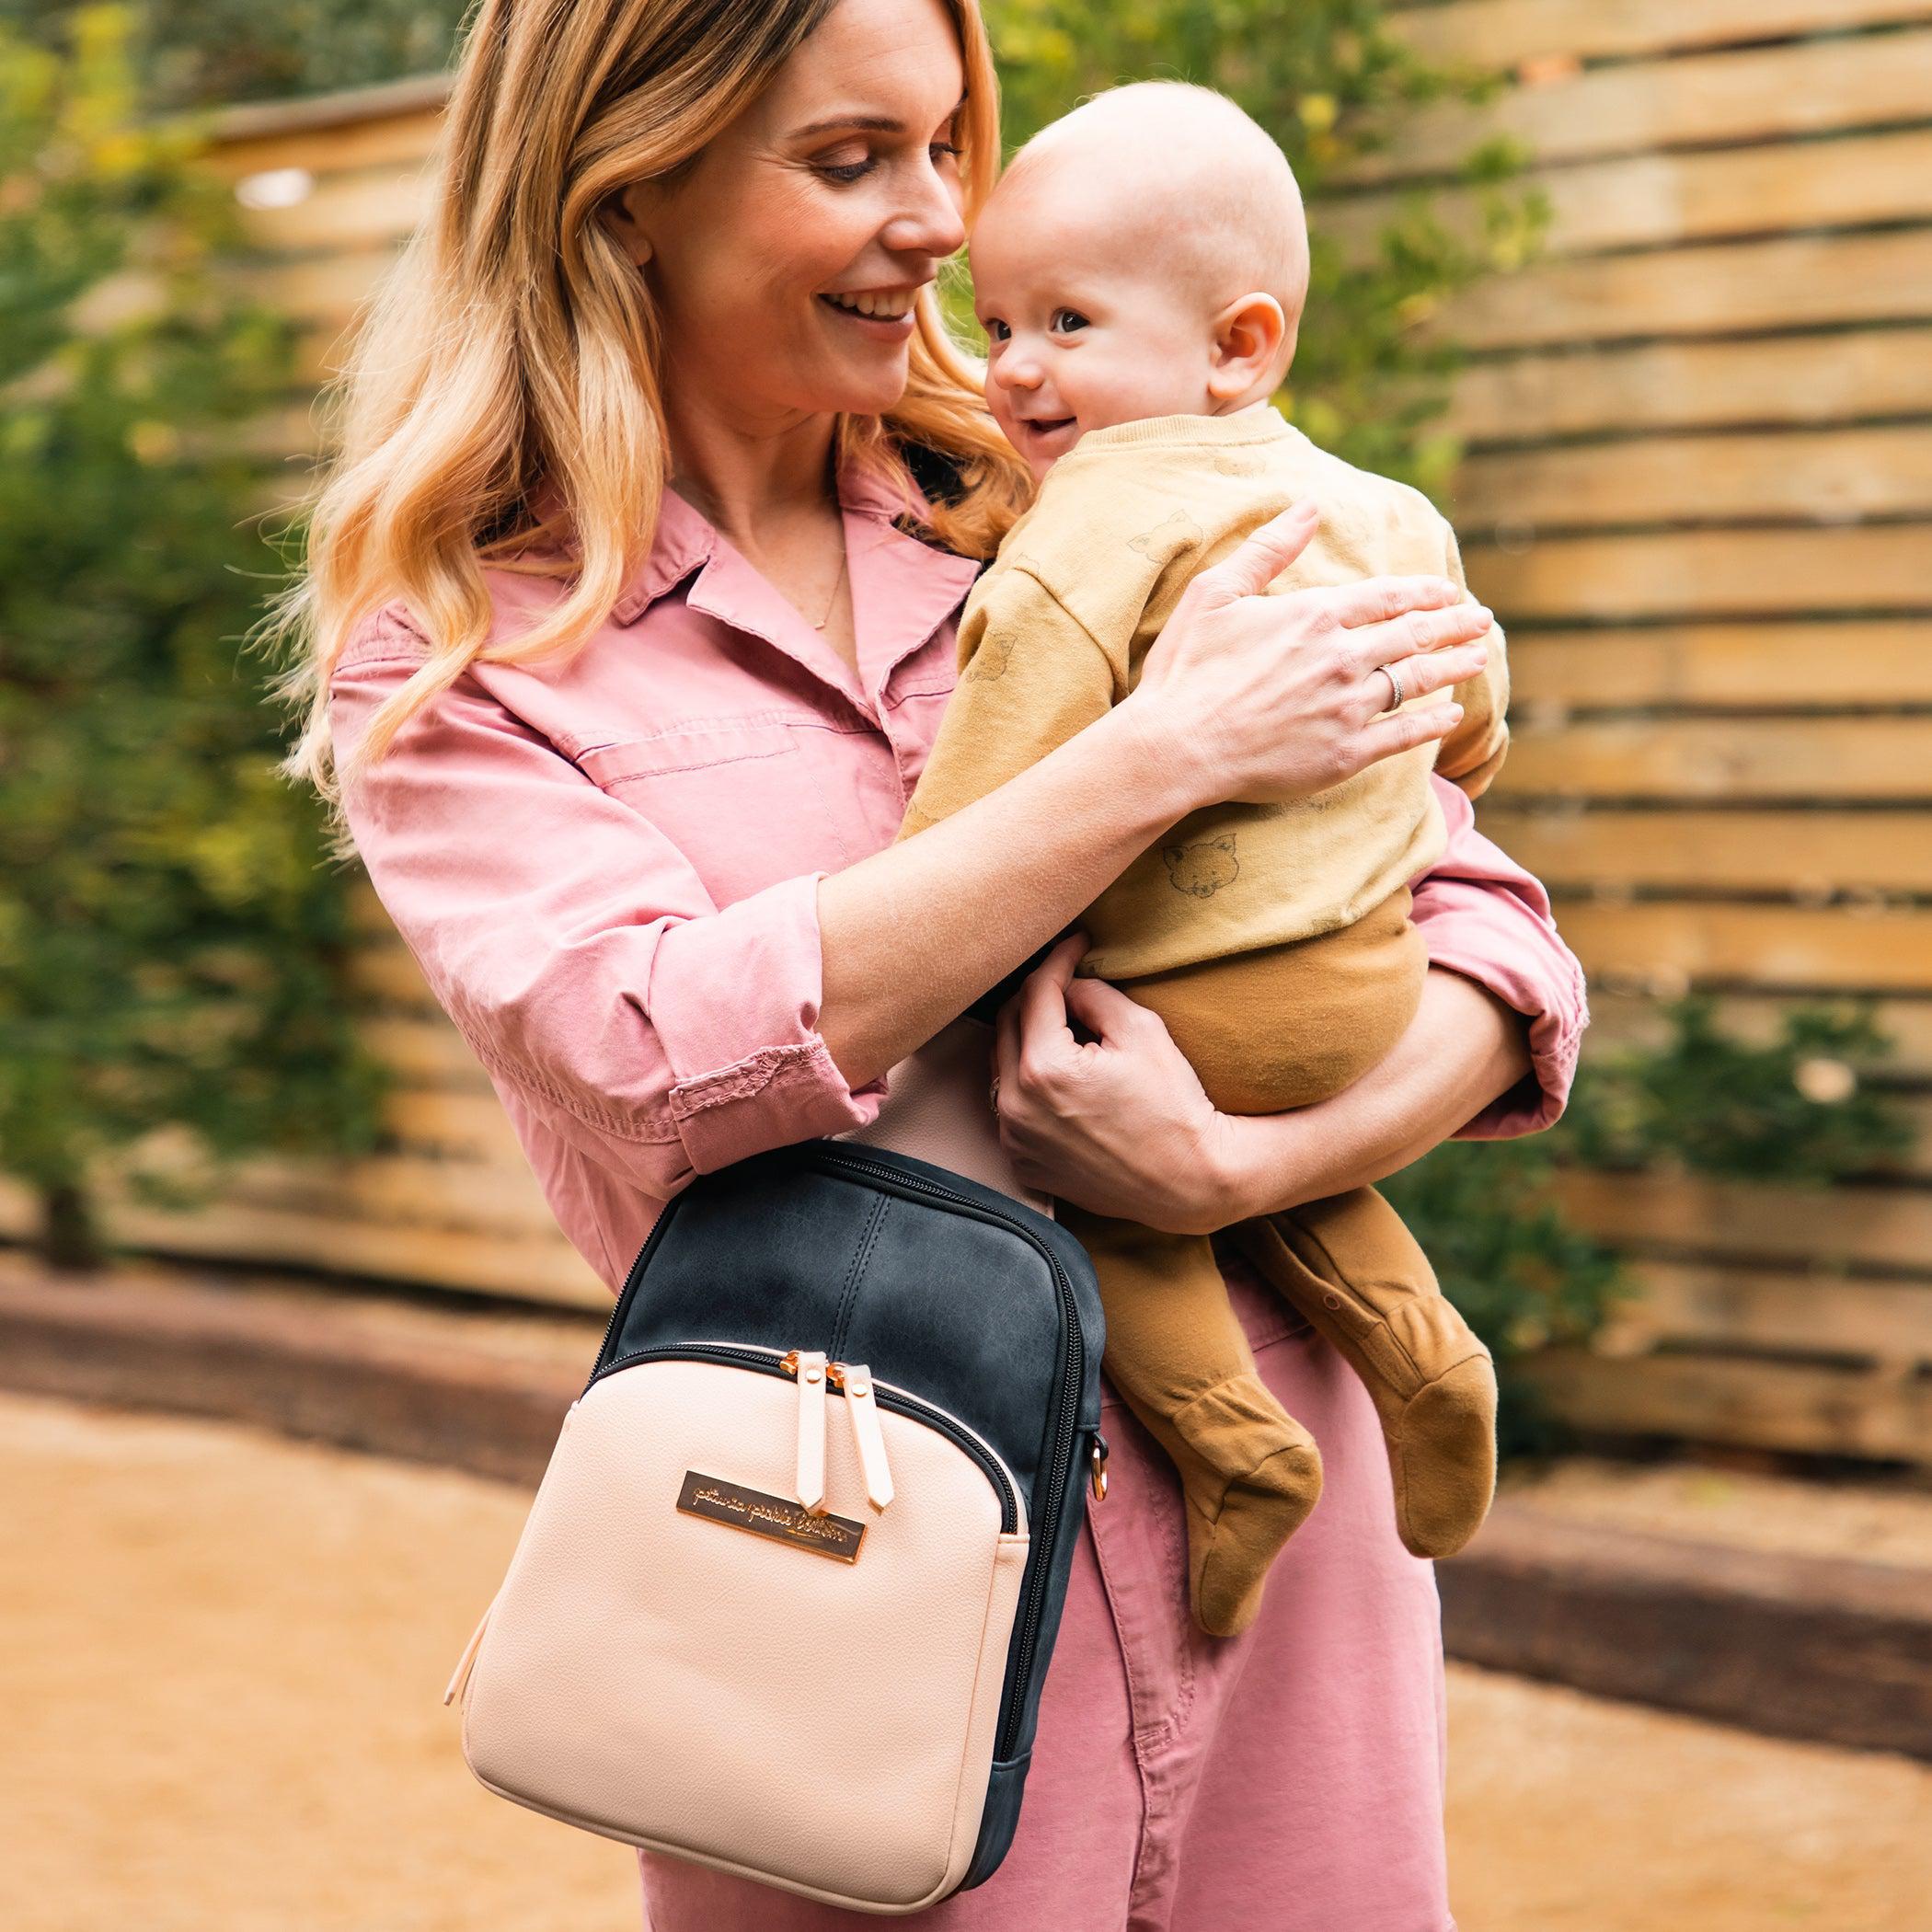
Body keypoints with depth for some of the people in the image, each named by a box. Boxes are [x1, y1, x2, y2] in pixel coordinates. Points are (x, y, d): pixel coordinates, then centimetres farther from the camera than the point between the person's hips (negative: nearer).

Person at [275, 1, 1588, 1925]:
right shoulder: (448, 658, -2)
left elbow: (1493, 937, 2)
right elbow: (671, 1057, -19)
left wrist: (1245, 1163, -18)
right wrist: (1163, 754, -18)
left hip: (1279, 1540, 3)